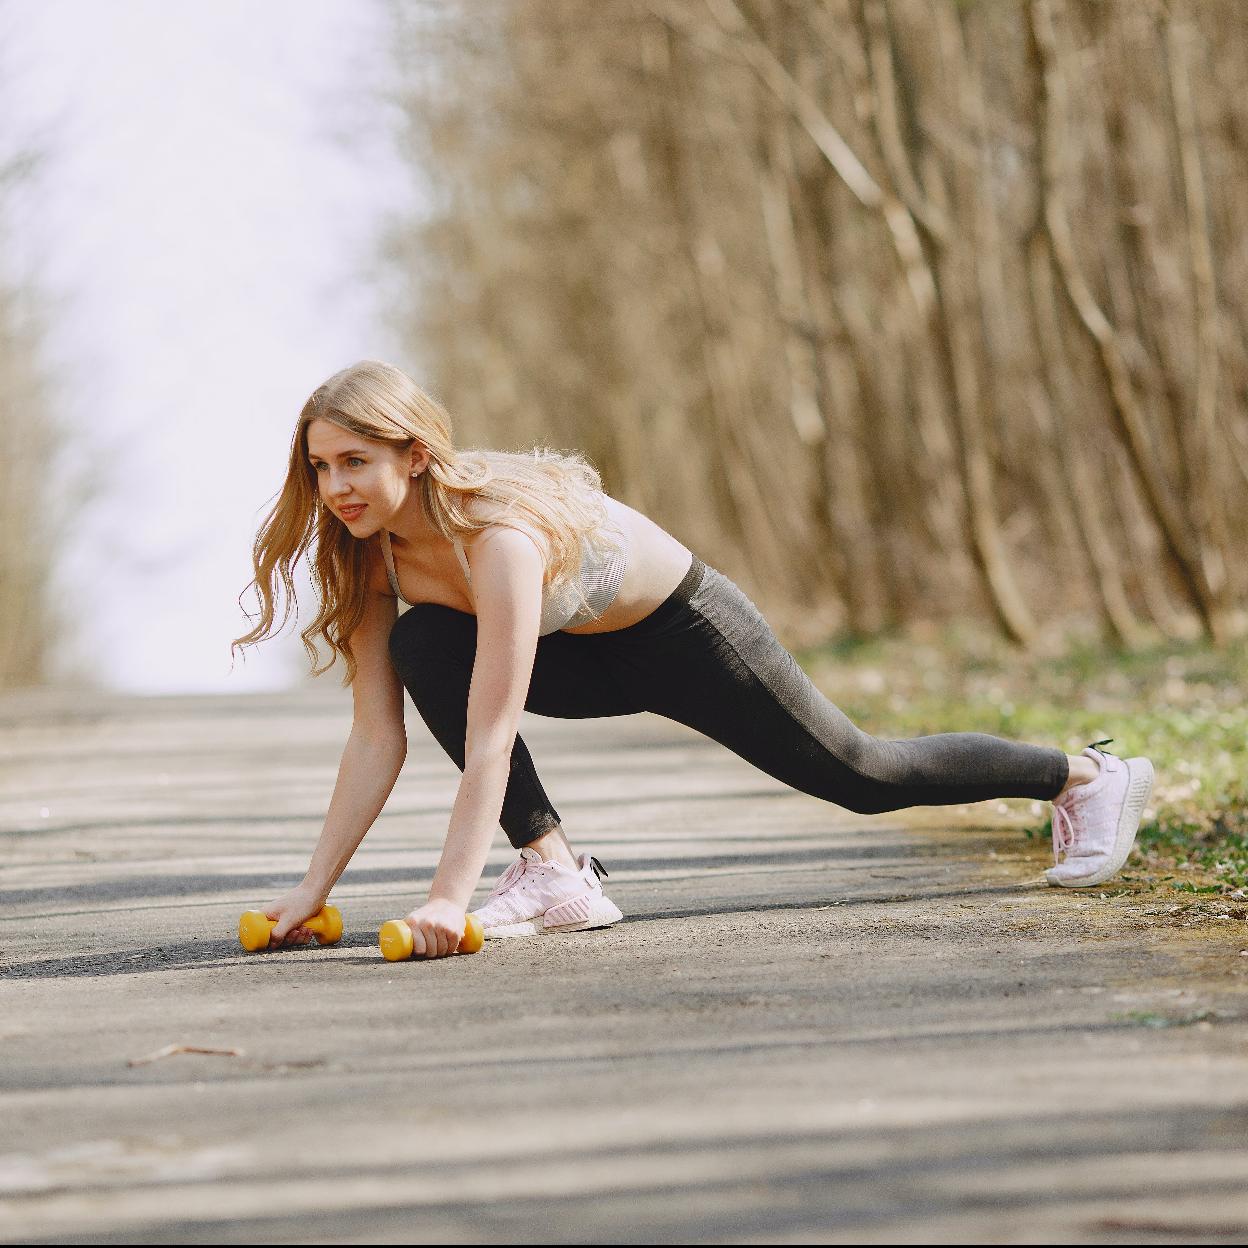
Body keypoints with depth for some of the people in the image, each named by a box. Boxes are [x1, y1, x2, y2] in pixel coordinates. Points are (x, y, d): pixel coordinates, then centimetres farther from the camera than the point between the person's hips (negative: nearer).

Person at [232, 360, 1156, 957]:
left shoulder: (498, 531, -40)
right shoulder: (369, 543, -18)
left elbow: (489, 739, -44)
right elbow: (377, 739, -17)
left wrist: (448, 900, -50)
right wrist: (315, 887, -23)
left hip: (686, 634, -6)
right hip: (594, 657, 6)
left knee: (862, 776, 9)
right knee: (424, 650, -19)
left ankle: (1089, 778, 34)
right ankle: (554, 873, -10)